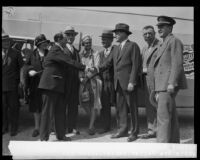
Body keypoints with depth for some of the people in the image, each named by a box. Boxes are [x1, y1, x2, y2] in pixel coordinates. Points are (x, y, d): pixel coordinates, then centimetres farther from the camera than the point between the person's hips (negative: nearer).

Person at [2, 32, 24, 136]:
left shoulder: (16, 53, 4)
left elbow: (21, 67, 4)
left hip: (12, 84, -2)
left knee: (13, 107, 2)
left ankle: (14, 128, 12)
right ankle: (4, 127, 19)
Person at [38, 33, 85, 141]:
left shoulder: (59, 50, 18)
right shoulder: (55, 50, -13)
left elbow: (67, 62, 15)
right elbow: (69, 62, -20)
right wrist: (84, 67, -20)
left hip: (59, 85, 10)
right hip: (50, 84, -10)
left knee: (60, 111, 12)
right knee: (48, 111, -3)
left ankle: (61, 135, 21)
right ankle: (44, 138, 4)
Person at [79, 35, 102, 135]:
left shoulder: (95, 54, 4)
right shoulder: (80, 54, 13)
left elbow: (96, 68, -5)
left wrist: (87, 76, -14)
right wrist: (81, 77, -6)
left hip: (93, 79, -3)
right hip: (83, 81, 3)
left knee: (93, 103, -5)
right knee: (84, 102, -1)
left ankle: (91, 126, -2)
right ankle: (93, 119, 23)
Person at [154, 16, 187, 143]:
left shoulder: (174, 41, -4)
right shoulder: (164, 44, 25)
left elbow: (177, 63, -15)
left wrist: (172, 83, -24)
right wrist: (159, 91, 19)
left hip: (169, 84, -10)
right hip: (163, 85, 10)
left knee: (163, 115, -15)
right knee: (171, 116, 10)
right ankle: (174, 141, 15)